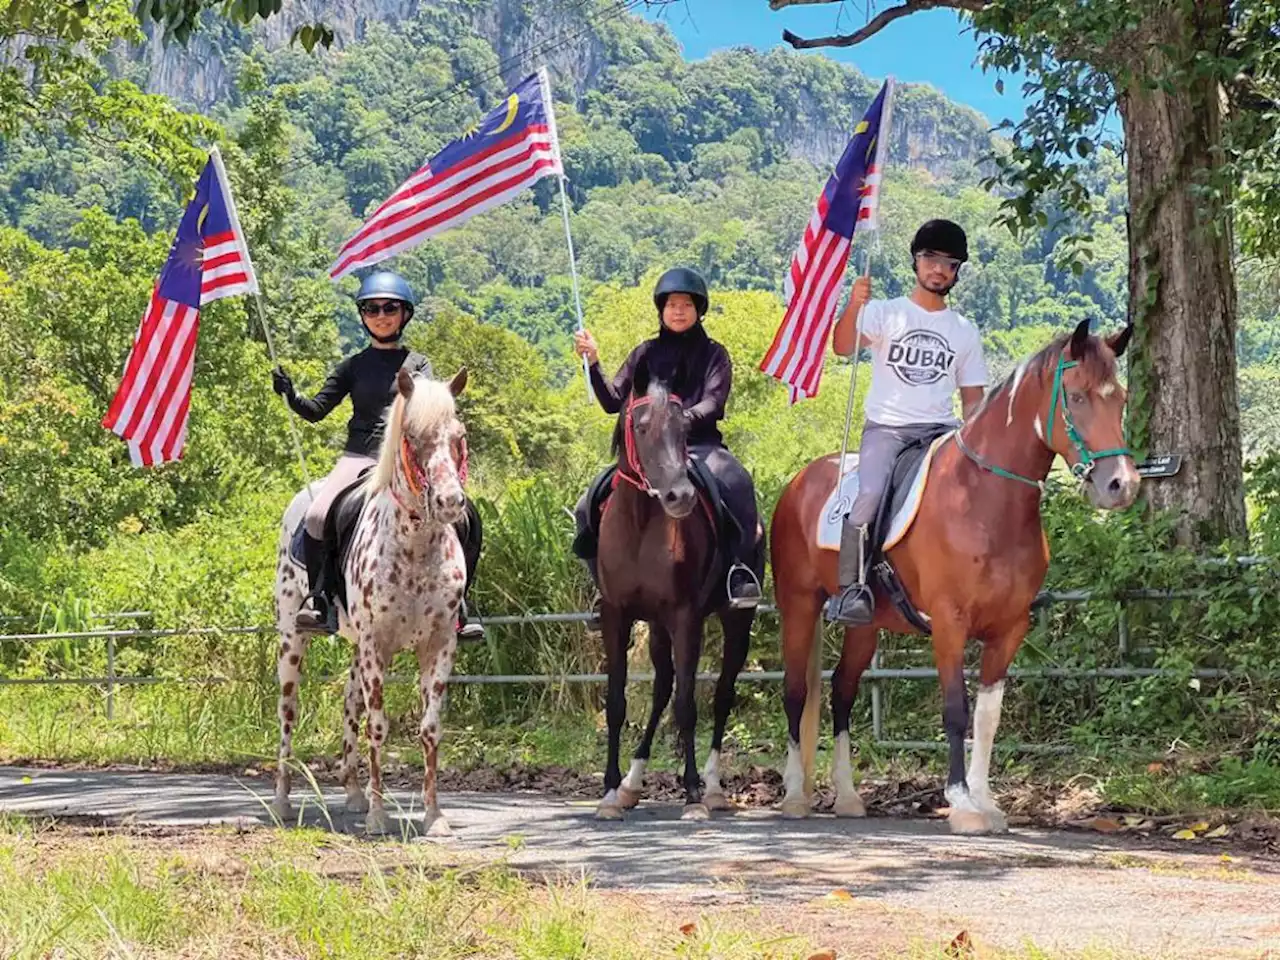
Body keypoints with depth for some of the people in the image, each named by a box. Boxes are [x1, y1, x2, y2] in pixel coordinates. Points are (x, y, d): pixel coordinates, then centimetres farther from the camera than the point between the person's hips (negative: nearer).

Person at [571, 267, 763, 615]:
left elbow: (713, 404, -8)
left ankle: (742, 568, -29)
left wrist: (681, 420, -27)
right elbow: (613, 401, 9)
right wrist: (594, 364, -6)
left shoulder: (713, 355, 7)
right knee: (590, 507, -14)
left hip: (700, 445, -3)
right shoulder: (646, 354, 15)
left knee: (736, 485, -37)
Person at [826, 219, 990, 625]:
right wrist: (853, 307, -30)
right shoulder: (885, 313, 6)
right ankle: (852, 588, -23)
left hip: (940, 429, 3)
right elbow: (842, 346, -12)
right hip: (886, 427, -3)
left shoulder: (965, 332, 15)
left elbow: (972, 397, 15)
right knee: (868, 495, -28)